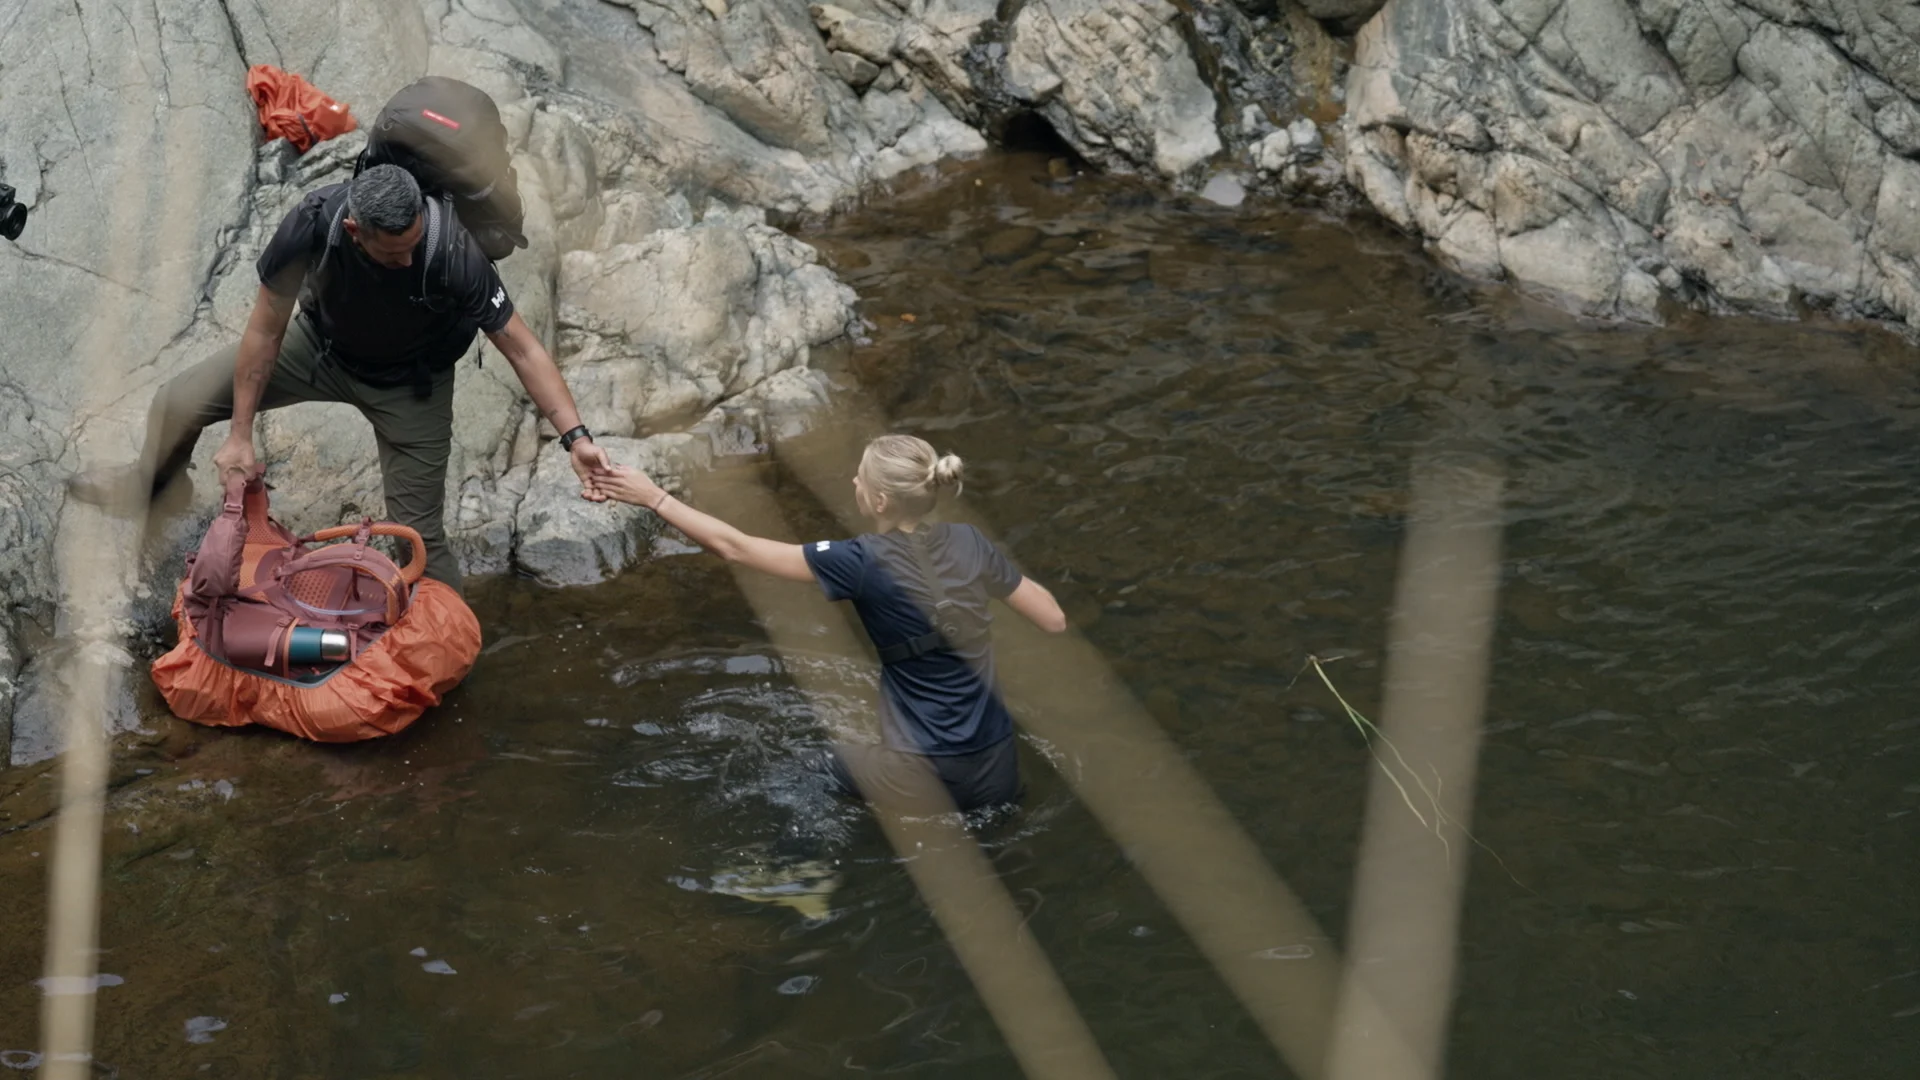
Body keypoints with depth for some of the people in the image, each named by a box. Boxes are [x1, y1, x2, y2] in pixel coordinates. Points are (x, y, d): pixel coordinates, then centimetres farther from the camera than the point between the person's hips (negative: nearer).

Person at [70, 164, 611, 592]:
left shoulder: (453, 254, -40)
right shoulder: (313, 223, -34)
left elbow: (523, 349, -30)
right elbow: (266, 330, -20)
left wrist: (576, 437, -39)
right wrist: (240, 436, -13)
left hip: (408, 383, -2)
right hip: (321, 342, 3)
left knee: (420, 536, -5)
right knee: (178, 404, 3)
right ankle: (151, 482, 38)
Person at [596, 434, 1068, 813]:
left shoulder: (865, 563, -15)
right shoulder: (970, 544, -2)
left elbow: (735, 547, -8)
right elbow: (1054, 621, 6)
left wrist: (654, 498, -1)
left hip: (928, 782, -5)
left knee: (827, 762, 27)